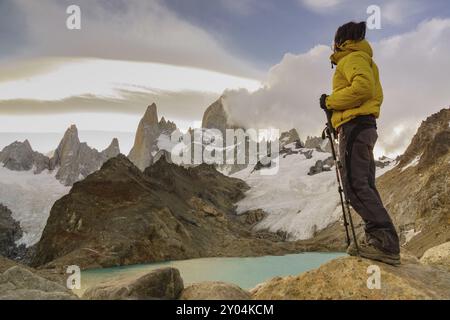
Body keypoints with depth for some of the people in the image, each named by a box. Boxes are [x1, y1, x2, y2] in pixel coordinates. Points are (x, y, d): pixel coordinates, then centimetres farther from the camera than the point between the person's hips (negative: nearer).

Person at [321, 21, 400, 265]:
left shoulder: (353, 58, -2)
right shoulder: (365, 61, 28)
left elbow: (363, 87, -20)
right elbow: (375, 95, 26)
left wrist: (330, 101, -9)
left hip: (354, 126, -11)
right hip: (365, 126, 11)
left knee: (355, 185, -16)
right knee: (363, 185, 7)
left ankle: (387, 243, -20)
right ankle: (377, 239, 7)